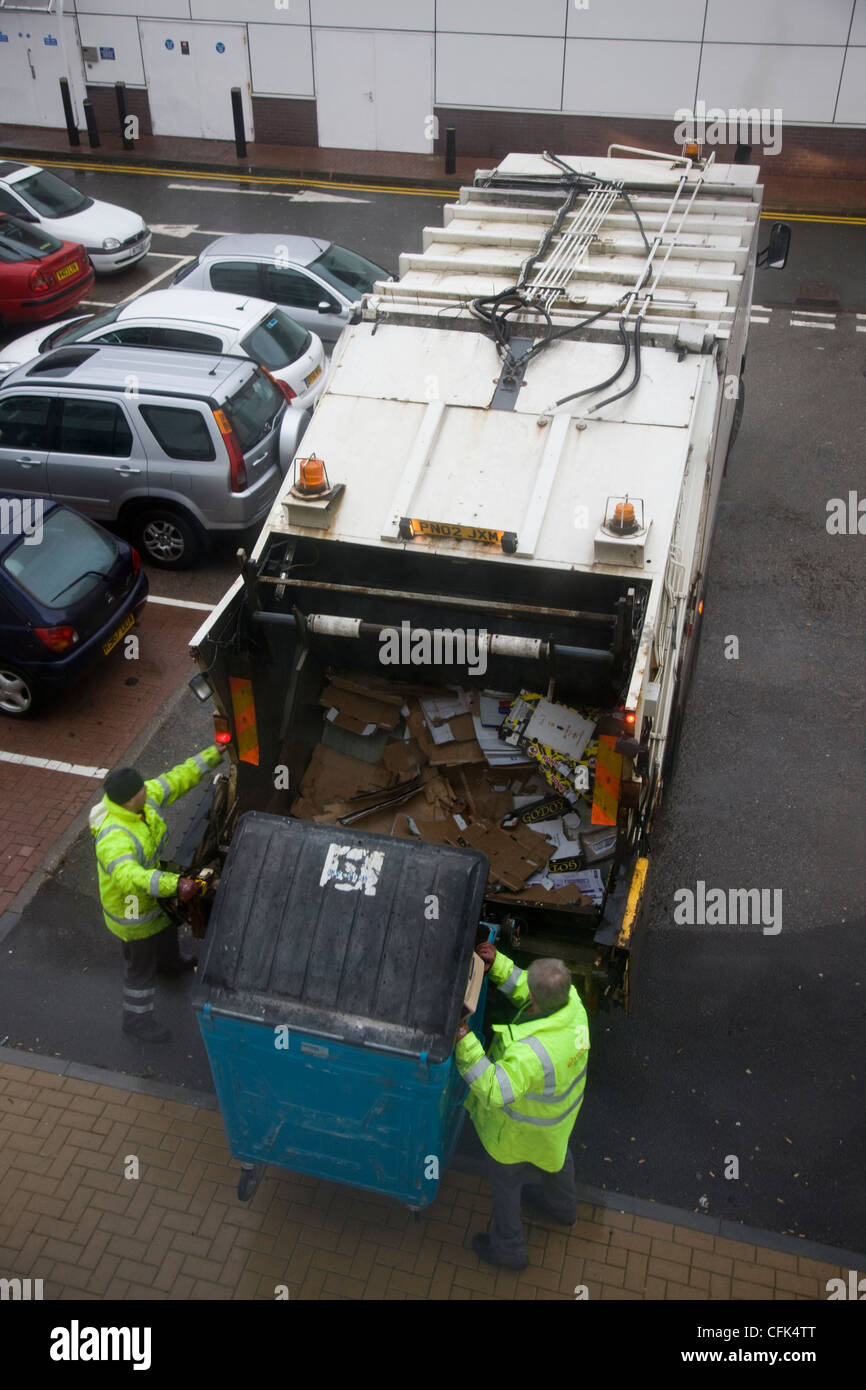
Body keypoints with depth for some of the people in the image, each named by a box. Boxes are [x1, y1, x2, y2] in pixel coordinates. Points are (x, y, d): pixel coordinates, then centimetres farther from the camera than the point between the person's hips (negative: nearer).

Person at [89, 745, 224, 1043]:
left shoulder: (146, 798, -20)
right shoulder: (114, 837, -44)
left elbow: (177, 779, -6)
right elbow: (129, 876, -58)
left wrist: (212, 754, -5)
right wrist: (174, 884, -69)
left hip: (152, 889, 8)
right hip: (131, 906, -8)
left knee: (168, 924, 36)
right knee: (142, 964, 13)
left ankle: (170, 961, 69)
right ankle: (136, 1019, 37)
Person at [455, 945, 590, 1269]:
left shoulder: (533, 1051, -48)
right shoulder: (571, 1000, -27)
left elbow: (494, 1091, -50)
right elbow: (523, 989, -11)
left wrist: (462, 1037, -53)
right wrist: (496, 963, -24)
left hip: (526, 1125, -7)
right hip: (560, 1103, 7)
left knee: (504, 1175, 23)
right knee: (554, 1151, 36)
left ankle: (508, 1247, 49)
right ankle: (562, 1206, 67)